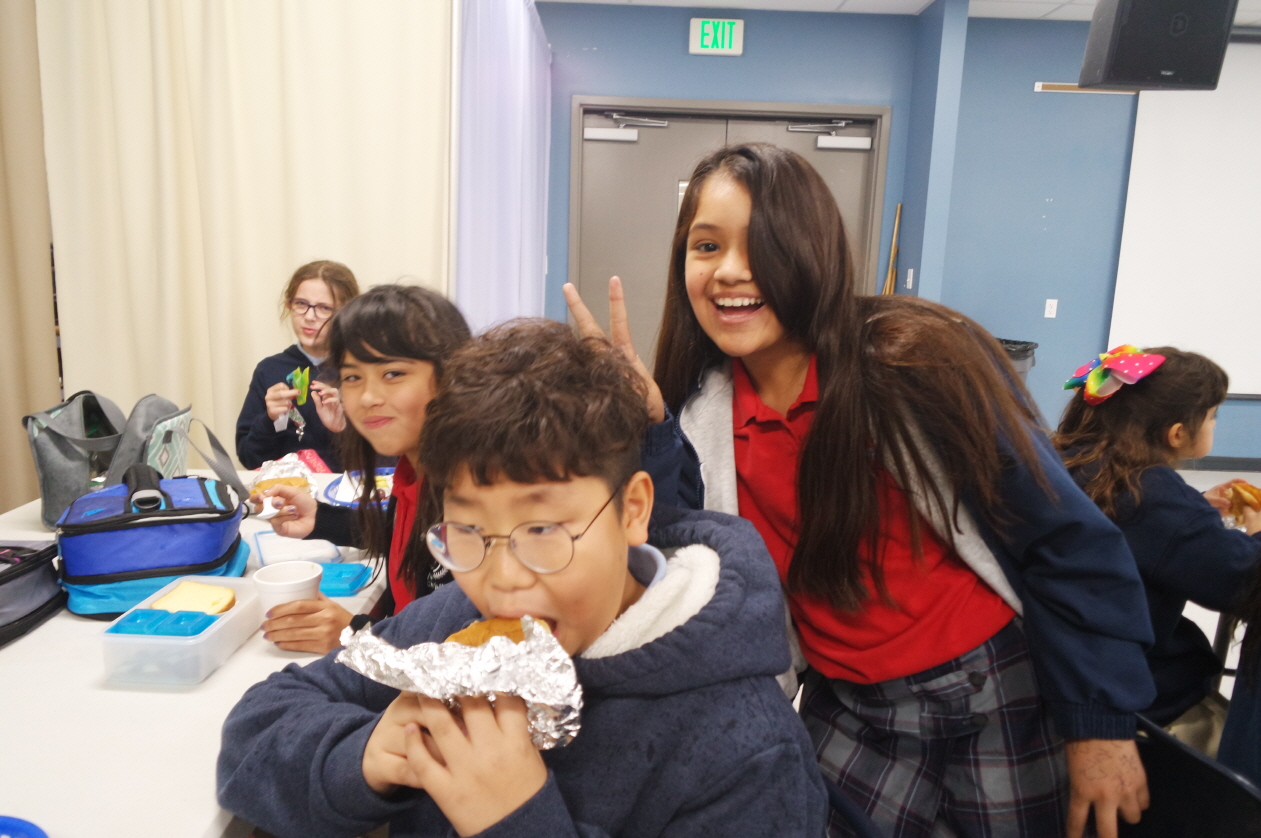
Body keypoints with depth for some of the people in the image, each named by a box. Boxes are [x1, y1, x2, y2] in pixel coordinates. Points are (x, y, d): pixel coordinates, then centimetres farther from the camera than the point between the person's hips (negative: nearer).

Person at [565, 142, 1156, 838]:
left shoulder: (918, 362, -20)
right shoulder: (701, 411, -8)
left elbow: (1066, 540, -13)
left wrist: (1102, 724, -10)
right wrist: (640, 421, -22)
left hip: (999, 702, -2)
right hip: (850, 714, 3)